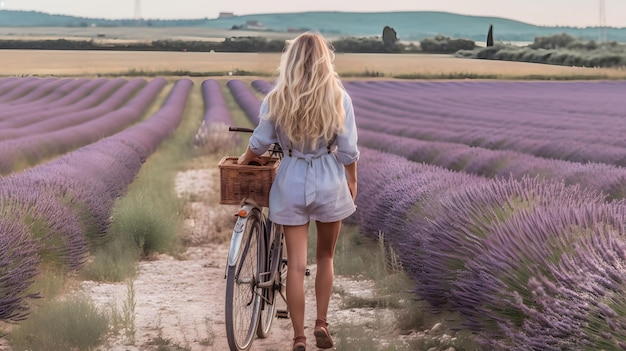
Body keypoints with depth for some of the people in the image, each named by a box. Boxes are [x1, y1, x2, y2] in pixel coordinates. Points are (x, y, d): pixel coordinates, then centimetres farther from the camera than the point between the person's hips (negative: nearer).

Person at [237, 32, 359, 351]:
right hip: (330, 181, 0)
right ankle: (321, 324, 22)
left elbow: (260, 143, 1)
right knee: (325, 256, 21)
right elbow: (348, 150, -7)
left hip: (291, 182, 0)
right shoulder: (338, 97, -10)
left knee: (296, 264, 5)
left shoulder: (276, 98, -8)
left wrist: (242, 161, 21)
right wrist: (352, 181, 10)